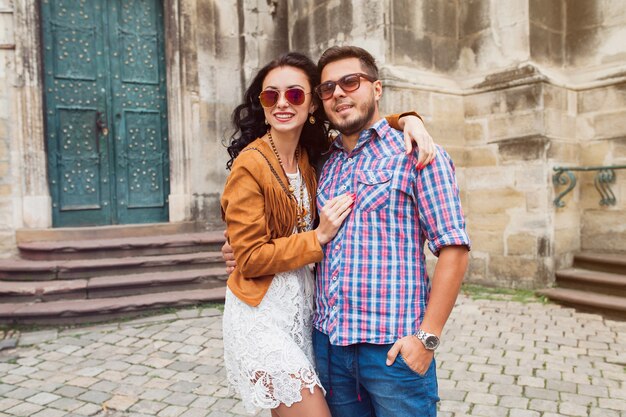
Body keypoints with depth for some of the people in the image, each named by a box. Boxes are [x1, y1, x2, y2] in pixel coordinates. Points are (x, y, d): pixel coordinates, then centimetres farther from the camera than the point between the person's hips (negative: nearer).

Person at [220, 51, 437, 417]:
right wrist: (319, 236, -15)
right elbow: (249, 259, -14)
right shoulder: (250, 164, -14)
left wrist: (405, 120, -5)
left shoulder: (311, 156, 4)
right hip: (262, 315, -6)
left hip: (303, 310, 6)